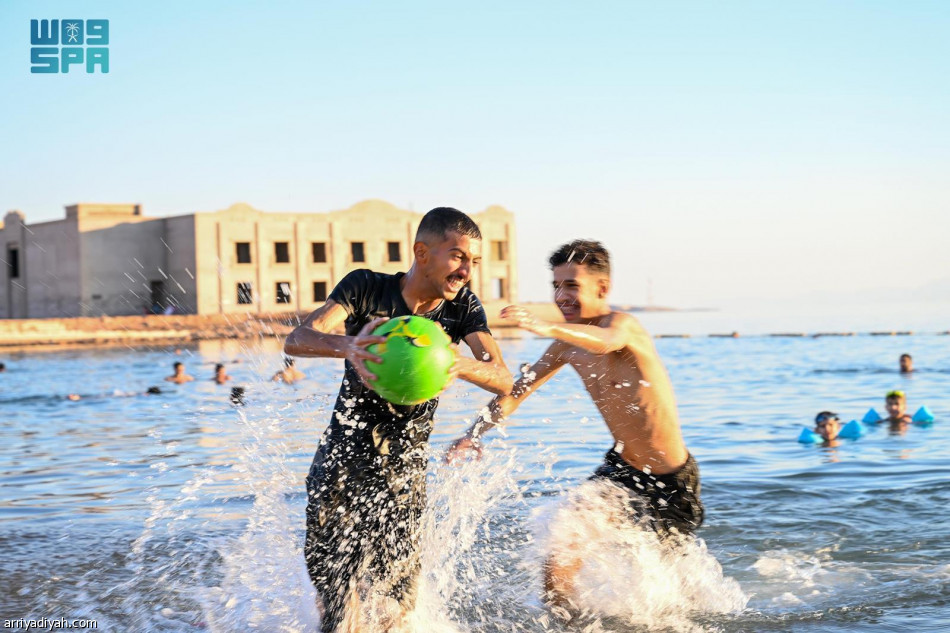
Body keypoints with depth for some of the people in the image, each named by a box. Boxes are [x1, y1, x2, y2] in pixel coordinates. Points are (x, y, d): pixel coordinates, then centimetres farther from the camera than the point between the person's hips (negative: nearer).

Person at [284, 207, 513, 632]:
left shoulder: (463, 307, -4)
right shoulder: (366, 288, -10)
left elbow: (503, 380, -16)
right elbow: (296, 341, -23)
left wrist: (461, 364, -39)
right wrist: (346, 345, -45)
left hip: (404, 470, 2)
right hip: (342, 460, -1)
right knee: (338, 594, 2)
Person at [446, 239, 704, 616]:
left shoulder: (623, 324, -24)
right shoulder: (567, 344, -2)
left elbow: (606, 341, -49)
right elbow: (520, 387, 9)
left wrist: (546, 328, -67)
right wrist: (475, 433, 2)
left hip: (671, 481, -6)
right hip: (622, 468, 6)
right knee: (558, 564, -11)